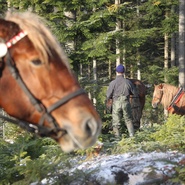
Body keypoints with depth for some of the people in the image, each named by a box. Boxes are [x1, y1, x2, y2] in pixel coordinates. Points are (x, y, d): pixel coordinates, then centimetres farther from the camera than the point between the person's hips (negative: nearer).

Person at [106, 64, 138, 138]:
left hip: (116, 104, -2)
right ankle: (132, 134, 7)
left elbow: (108, 96, -6)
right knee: (128, 120, 16)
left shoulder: (113, 83, -9)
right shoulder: (128, 82, -2)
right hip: (126, 103, 2)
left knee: (116, 121, 7)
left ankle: (117, 137, 6)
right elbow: (135, 93, 6)